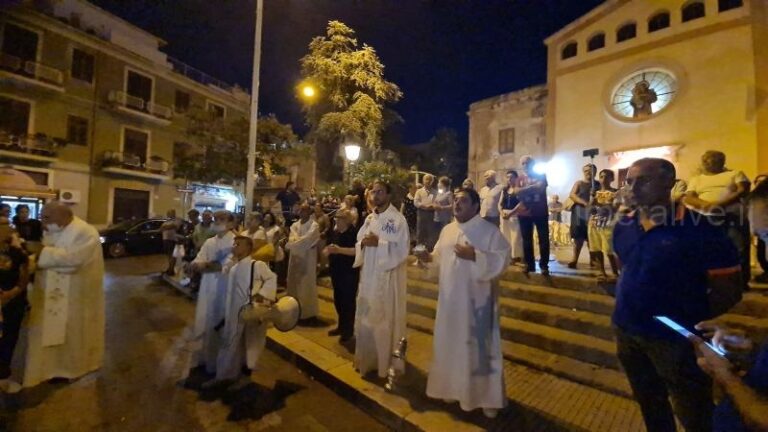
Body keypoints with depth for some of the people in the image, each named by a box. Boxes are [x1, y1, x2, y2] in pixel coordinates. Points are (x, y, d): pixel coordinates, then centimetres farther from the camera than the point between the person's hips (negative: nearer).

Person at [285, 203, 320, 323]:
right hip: (295, 257, 6)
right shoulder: (295, 225, 12)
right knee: (294, 283, 11)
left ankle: (308, 313, 6)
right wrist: (300, 241, -21)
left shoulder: (314, 225, -7)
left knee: (307, 285, -2)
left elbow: (307, 240, -18)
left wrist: (290, 245, -13)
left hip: (308, 258, -6)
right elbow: (292, 238, -1)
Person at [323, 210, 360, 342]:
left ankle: (349, 329, 18)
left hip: (350, 272, -7)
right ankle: (341, 326, 34)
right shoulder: (334, 232, 8)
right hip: (336, 271, 7)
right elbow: (328, 247, 14)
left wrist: (339, 250, -29)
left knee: (348, 300, 2)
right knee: (338, 300, 17)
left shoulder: (354, 233, -13)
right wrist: (327, 251, -9)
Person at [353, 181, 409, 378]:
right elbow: (359, 244, 12)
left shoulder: (398, 219, -11)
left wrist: (379, 243, -23)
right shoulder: (369, 218, 9)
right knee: (367, 318, 16)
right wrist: (363, 243, -10)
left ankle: (388, 361, 27)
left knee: (387, 319, 6)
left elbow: (402, 250, -17)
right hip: (369, 275, 7)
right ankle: (369, 358, 36)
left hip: (388, 277, -6)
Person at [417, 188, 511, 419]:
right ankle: (455, 387, 39)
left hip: (476, 299, -5)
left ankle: (489, 396, 28)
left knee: (479, 345, 5)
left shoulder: (489, 230, -9)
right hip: (450, 298, 6)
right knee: (451, 343, 16)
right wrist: (429, 257, -7)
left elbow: (502, 259, -15)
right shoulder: (447, 230, 8)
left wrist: (475, 255, -26)